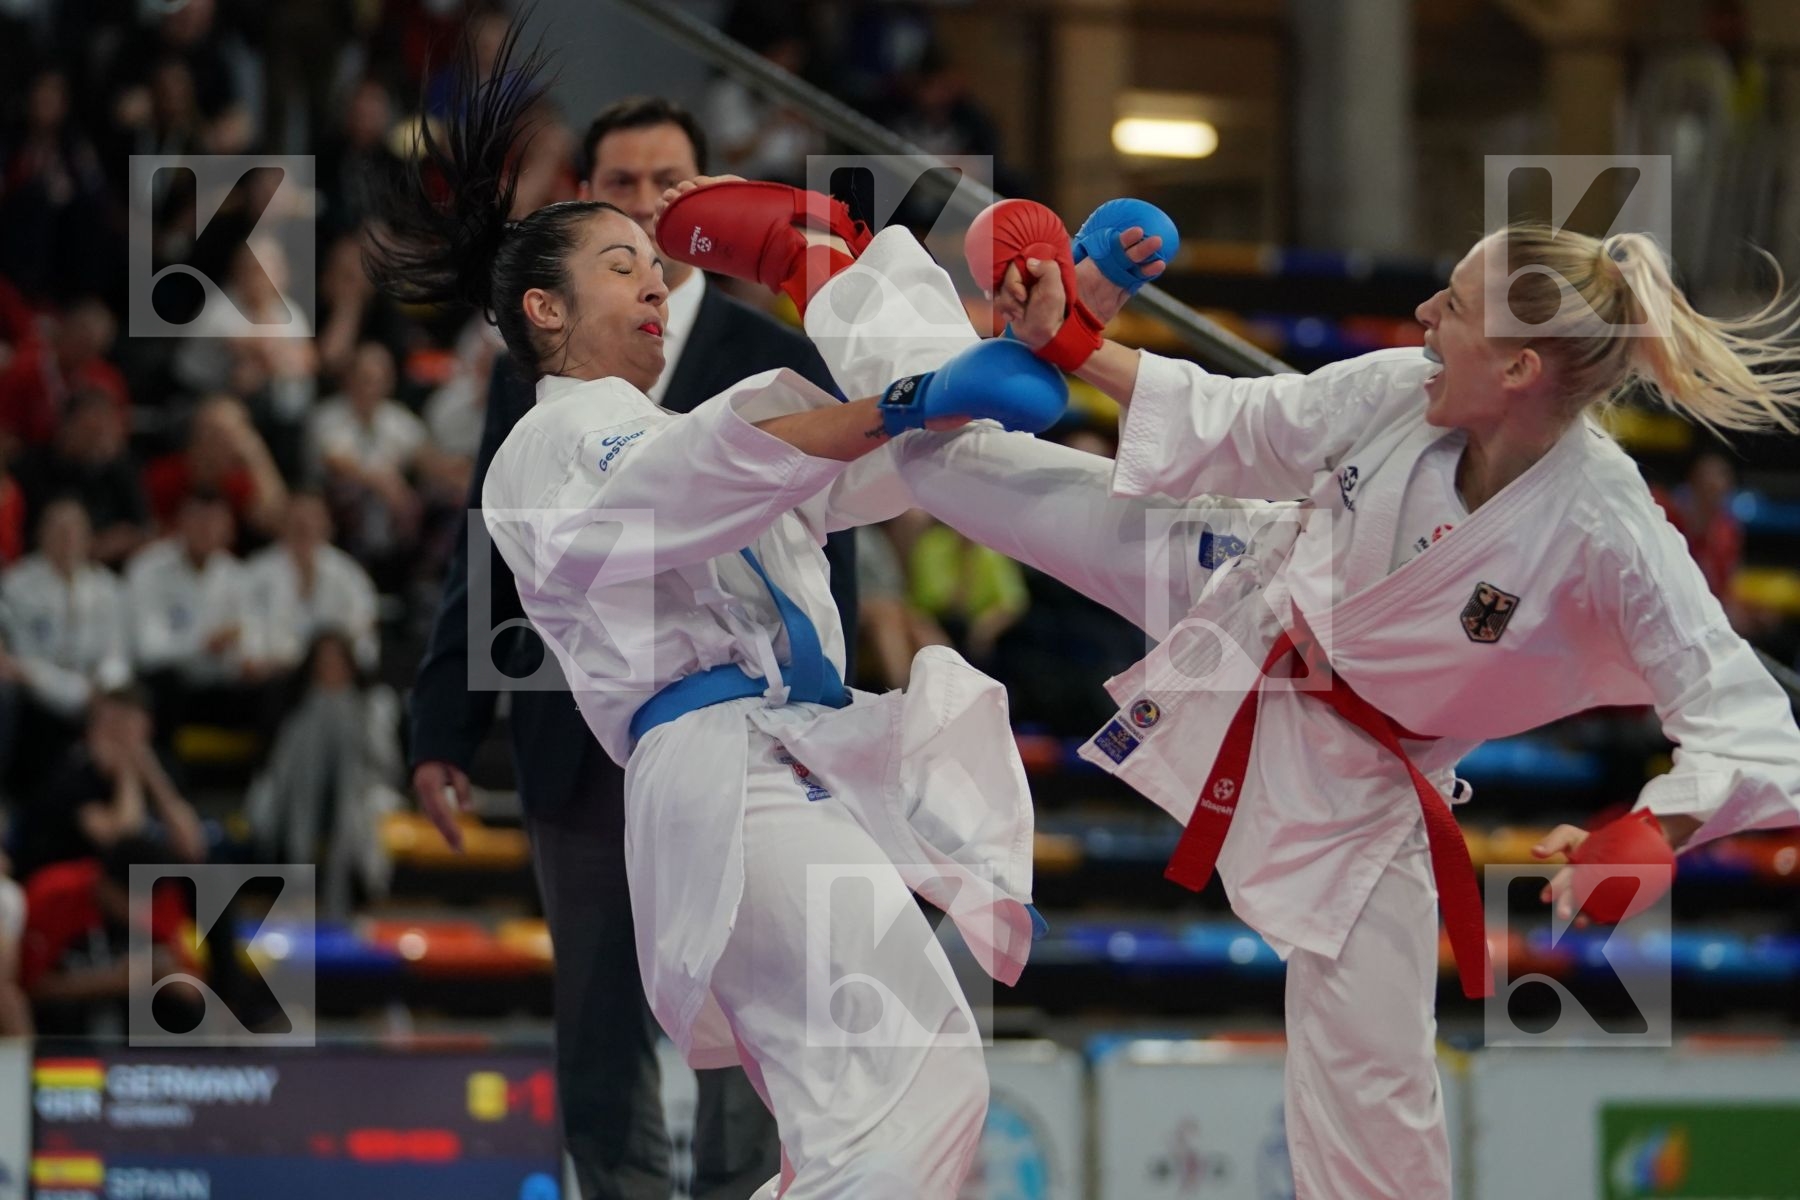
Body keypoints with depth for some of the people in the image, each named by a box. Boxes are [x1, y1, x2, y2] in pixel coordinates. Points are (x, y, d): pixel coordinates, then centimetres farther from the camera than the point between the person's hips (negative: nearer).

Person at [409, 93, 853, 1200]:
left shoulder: (778, 363, 3)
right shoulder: (533, 368, 12)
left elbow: (824, 563, -1)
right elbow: (486, 560, 12)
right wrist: (446, 729, 6)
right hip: (575, 747, 3)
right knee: (599, 1034, 5)